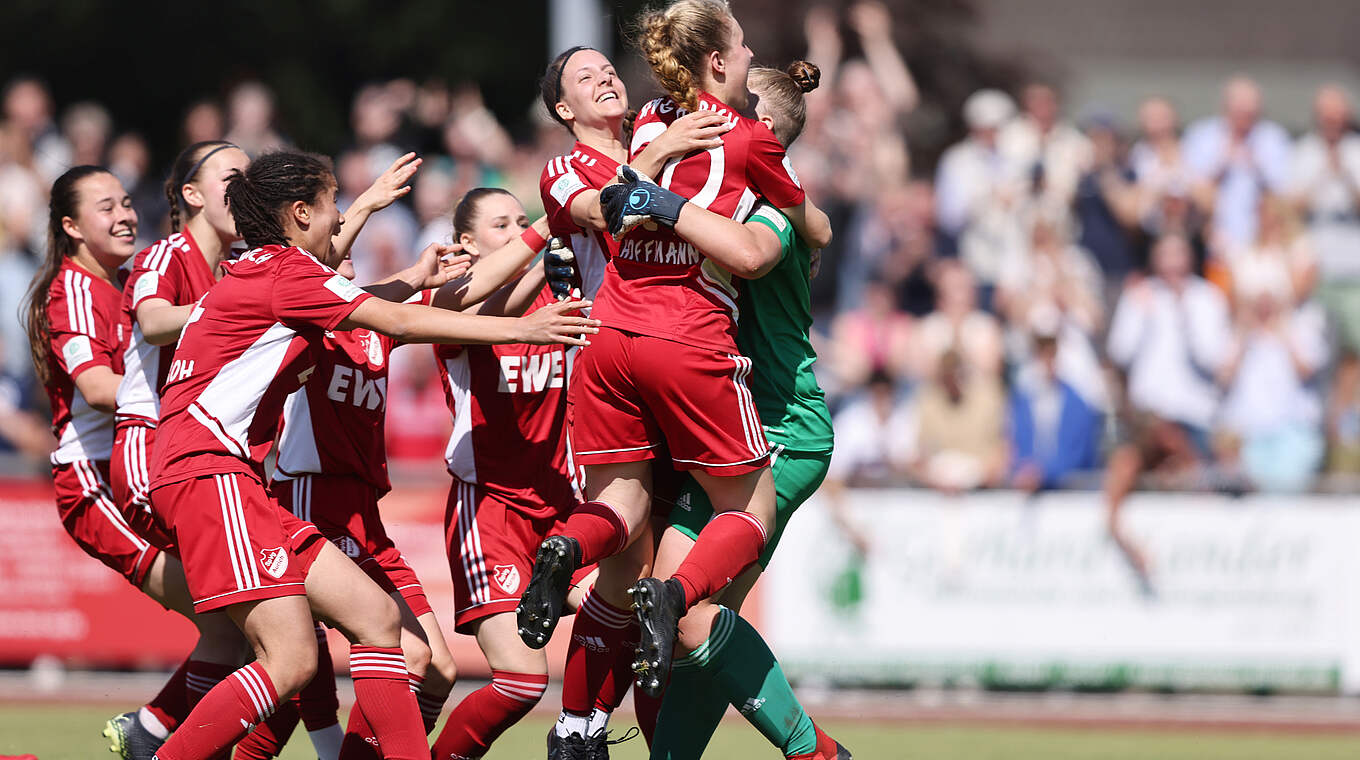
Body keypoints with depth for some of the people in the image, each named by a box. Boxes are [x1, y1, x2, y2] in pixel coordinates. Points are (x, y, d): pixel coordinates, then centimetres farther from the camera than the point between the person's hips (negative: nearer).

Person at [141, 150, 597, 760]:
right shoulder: (282, 270, -6)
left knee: (376, 617, 5)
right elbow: (400, 324, -9)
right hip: (210, 474, -11)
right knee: (290, 660, -20)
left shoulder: (257, 274, 23)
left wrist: (416, 278, 54)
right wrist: (520, 328, -6)